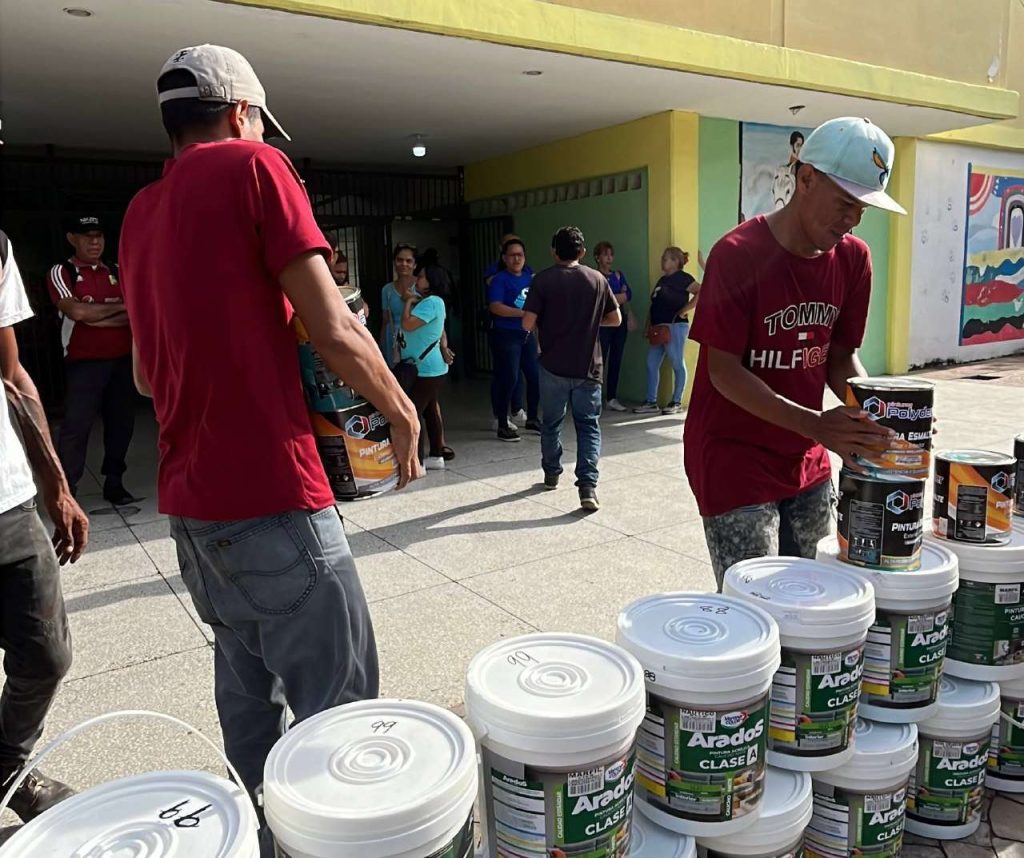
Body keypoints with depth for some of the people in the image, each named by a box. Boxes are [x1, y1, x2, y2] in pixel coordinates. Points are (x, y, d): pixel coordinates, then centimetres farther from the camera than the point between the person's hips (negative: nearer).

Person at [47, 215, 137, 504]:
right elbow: (77, 311, -15)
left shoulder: (117, 272, 12)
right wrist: (119, 307, -5)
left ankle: (114, 482, 18)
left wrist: (97, 315, -12)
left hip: (122, 360, 4)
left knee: (121, 422, 7)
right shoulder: (61, 272, 0)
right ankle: (66, 489, -1)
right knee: (76, 425, -6)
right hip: (84, 363, -4)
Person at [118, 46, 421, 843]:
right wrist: (402, 411, 1)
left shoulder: (140, 213, 16)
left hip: (189, 503, 9)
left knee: (248, 694, 20)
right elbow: (335, 332, -13)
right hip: (272, 499, -9)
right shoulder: (253, 166, -5)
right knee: (338, 710, 0)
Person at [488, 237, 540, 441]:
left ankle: (532, 419, 25)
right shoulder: (500, 279, -6)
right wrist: (523, 313, -23)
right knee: (509, 378, -8)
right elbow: (495, 306, -20)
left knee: (536, 376, 7)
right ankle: (503, 424, 3)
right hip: (506, 334, -6)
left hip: (527, 334, 7)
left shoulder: (530, 278, 13)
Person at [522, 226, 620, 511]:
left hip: (554, 366, -1)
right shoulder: (597, 279, 2)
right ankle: (588, 485, -8)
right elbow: (616, 319, 7)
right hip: (588, 367, 1)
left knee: (551, 423, 17)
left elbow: (528, 324, -11)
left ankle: (551, 474, 33)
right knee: (589, 426, 5)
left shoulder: (544, 279, -6)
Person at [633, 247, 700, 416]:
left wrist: (684, 310, -19)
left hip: (674, 327, -9)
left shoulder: (682, 278, -7)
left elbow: (701, 292, -20)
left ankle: (676, 402, 8)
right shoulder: (663, 279, 18)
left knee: (678, 365, 1)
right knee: (651, 365, 6)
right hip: (659, 329, 9)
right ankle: (651, 402, 11)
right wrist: (648, 326, 14)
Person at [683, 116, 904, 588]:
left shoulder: (853, 258, 2)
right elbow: (725, 372, -18)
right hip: (734, 460, -6)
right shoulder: (738, 254, -17)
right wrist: (815, 425, -28)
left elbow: (841, 357, 9)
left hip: (807, 462, 6)